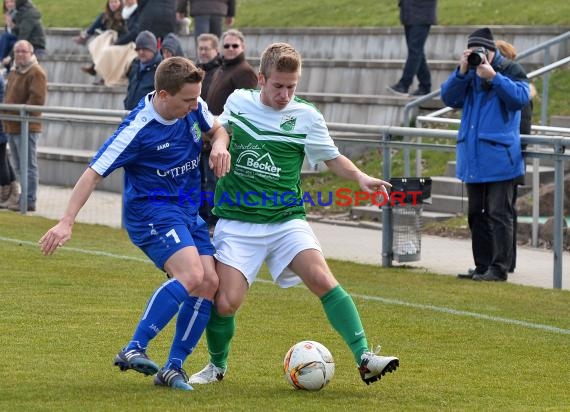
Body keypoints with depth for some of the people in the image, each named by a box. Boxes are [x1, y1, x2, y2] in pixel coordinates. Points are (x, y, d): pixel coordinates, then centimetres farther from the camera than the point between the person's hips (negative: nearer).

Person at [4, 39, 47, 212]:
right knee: (19, 166, 14)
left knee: (28, 165, -6)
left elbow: (37, 99, -20)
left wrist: (20, 113, -21)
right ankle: (25, 198, 22)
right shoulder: (14, 72, 19)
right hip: (12, 127, 10)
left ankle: (29, 201, -5)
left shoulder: (36, 73, -10)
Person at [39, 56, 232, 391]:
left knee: (210, 283, -7)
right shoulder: (138, 130, -22)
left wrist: (219, 145, -7)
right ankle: (134, 350, -23)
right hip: (152, 210, -7)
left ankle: (174, 368, 2)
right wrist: (67, 222, -23)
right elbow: (94, 173, -18)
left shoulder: (194, 107, -4)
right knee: (190, 277, -28)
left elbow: (217, 129, 18)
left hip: (189, 209, 7)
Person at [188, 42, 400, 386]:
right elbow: (219, 132, 25)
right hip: (237, 223, 0)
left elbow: (332, 157, 11)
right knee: (225, 303, -13)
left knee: (322, 279, -24)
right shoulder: (238, 101, 4)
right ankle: (217, 366, 16)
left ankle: (365, 358, -25)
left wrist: (361, 177, -6)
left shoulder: (306, 116, 0)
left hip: (286, 219, 0)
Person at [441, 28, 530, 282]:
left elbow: (521, 98, -17)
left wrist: (494, 77, -23)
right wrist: (462, 72, -8)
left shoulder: (511, 70, -3)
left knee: (499, 214, -7)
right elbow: (449, 99, 4)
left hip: (499, 158, -7)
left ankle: (499, 268, -6)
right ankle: (482, 266, 18)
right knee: (477, 214, 11)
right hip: (473, 157, 7)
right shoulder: (469, 74, 12)